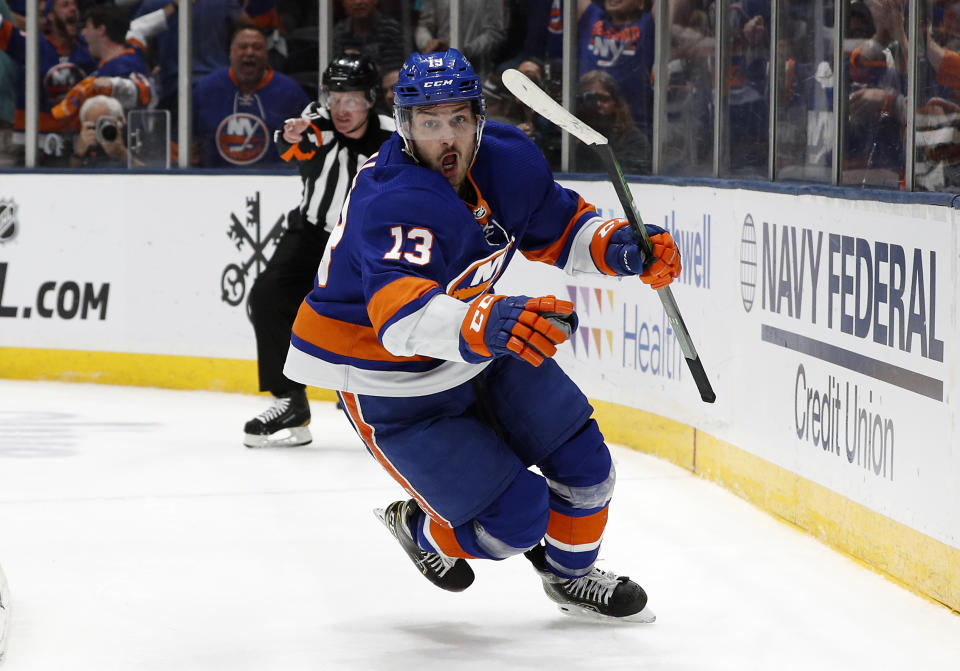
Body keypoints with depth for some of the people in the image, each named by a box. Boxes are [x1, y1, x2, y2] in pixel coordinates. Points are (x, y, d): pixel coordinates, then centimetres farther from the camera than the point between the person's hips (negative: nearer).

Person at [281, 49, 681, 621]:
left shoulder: (506, 160, -11)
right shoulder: (393, 206, -35)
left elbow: (559, 229, 8)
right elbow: (403, 315, -52)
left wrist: (616, 246, -13)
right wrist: (487, 323, -70)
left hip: (480, 348, 7)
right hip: (388, 379, -7)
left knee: (585, 465, 8)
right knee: (515, 518, -11)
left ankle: (571, 575, 38)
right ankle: (422, 528, 23)